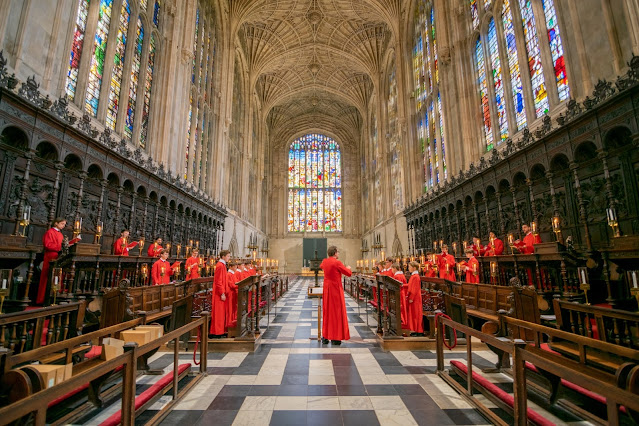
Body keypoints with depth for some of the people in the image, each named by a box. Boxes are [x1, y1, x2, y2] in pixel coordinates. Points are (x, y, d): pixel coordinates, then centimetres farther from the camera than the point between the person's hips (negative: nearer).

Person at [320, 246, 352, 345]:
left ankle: (325, 337, 18)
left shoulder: (325, 261, 4)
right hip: (336, 289, -6)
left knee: (327, 312, 13)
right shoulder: (337, 263, -16)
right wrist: (348, 268, 11)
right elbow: (349, 273, -11)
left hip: (327, 289, 6)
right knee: (337, 312, 2)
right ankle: (335, 338, 5)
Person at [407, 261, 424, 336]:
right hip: (413, 298, 10)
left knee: (416, 314, -2)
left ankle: (419, 331, 5)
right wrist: (408, 295, 15)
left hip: (415, 299, -10)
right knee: (413, 314, 12)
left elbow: (415, 289, -20)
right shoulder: (413, 276, 13)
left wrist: (411, 298, -20)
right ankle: (416, 330, 19)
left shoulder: (415, 277, -17)